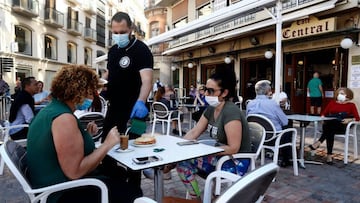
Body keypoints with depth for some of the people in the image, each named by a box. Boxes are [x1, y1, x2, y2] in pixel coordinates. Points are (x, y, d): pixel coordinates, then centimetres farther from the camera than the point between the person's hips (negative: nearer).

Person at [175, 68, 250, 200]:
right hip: (220, 156, 8)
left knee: (184, 159, -20)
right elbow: (194, 132, 4)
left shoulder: (231, 112, -23)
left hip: (236, 163, -8)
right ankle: (195, 198, 6)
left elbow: (233, 148, -24)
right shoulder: (211, 109, 4)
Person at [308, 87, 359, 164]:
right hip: (329, 125, 2)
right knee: (330, 132, -36)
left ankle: (318, 143, -43)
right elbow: (324, 113, 20)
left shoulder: (351, 105, 15)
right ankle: (329, 155, -41)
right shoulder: (332, 103, 23)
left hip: (342, 127, -2)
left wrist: (349, 120, -15)